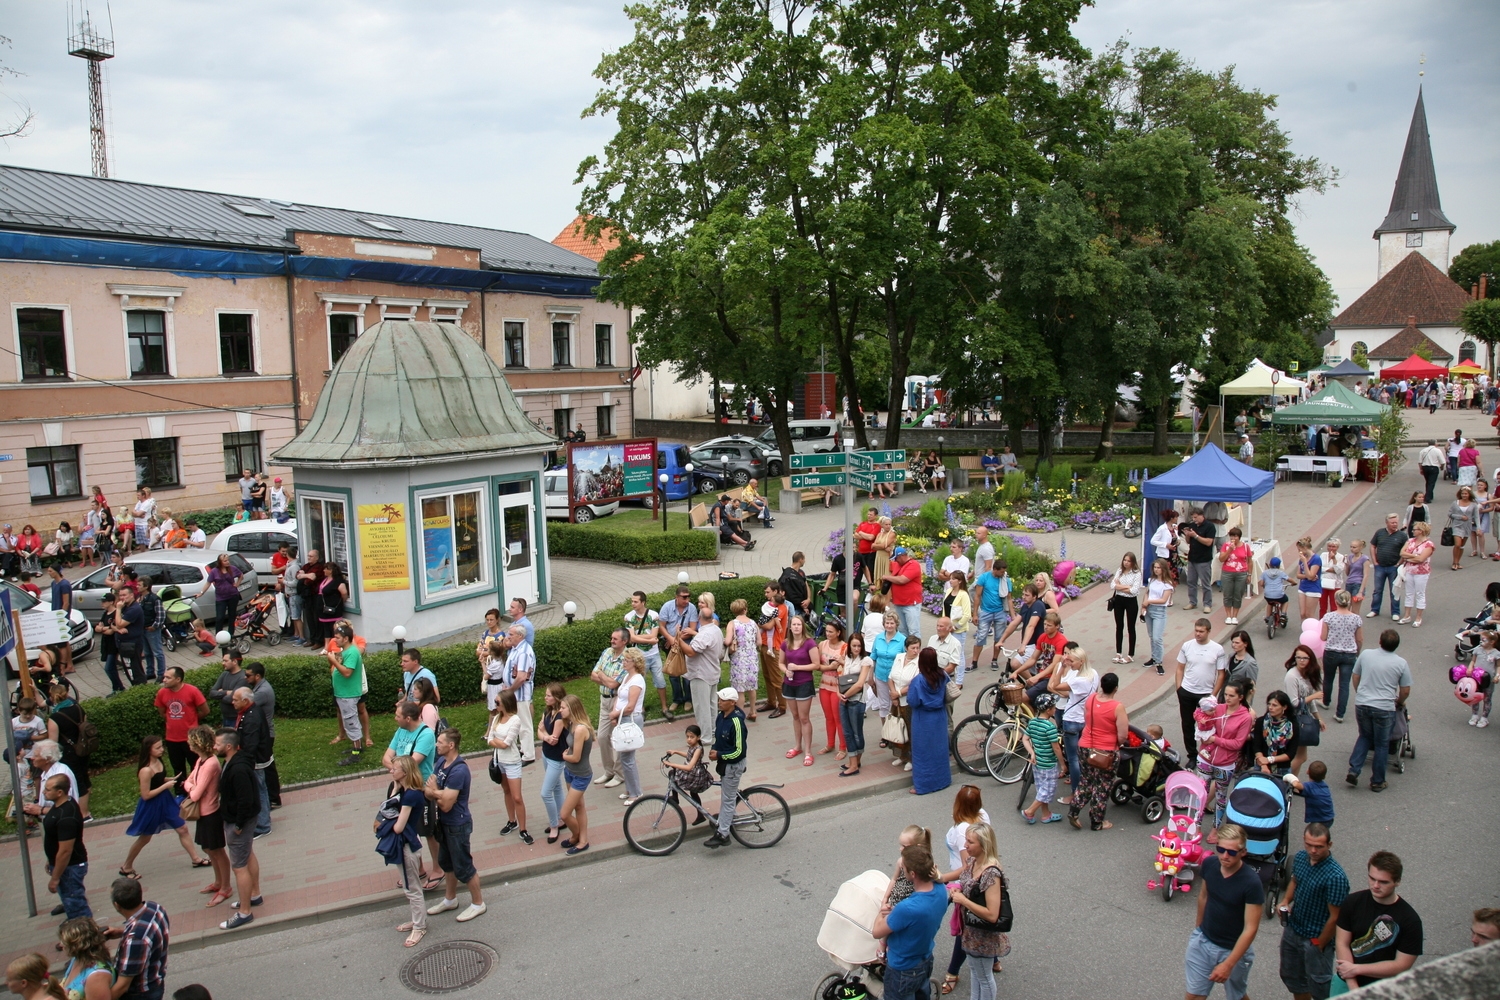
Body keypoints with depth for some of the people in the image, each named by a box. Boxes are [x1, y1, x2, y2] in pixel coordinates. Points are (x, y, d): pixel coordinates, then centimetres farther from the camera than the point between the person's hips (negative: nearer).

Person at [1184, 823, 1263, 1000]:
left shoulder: (1251, 883, -27)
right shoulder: (1209, 864, -12)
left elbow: (1250, 929, -23)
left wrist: (1228, 964, -25)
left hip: (1234, 949, -4)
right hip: (1203, 941, 4)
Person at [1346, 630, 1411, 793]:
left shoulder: (1365, 654, 0)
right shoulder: (1401, 663, -5)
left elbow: (1355, 678, 9)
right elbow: (1405, 691, 1)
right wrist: (1399, 702, 22)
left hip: (1361, 704, 2)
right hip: (1384, 708, -2)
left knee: (1365, 737, 22)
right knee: (1381, 744, 12)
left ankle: (1353, 771, 9)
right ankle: (1377, 782, 19)